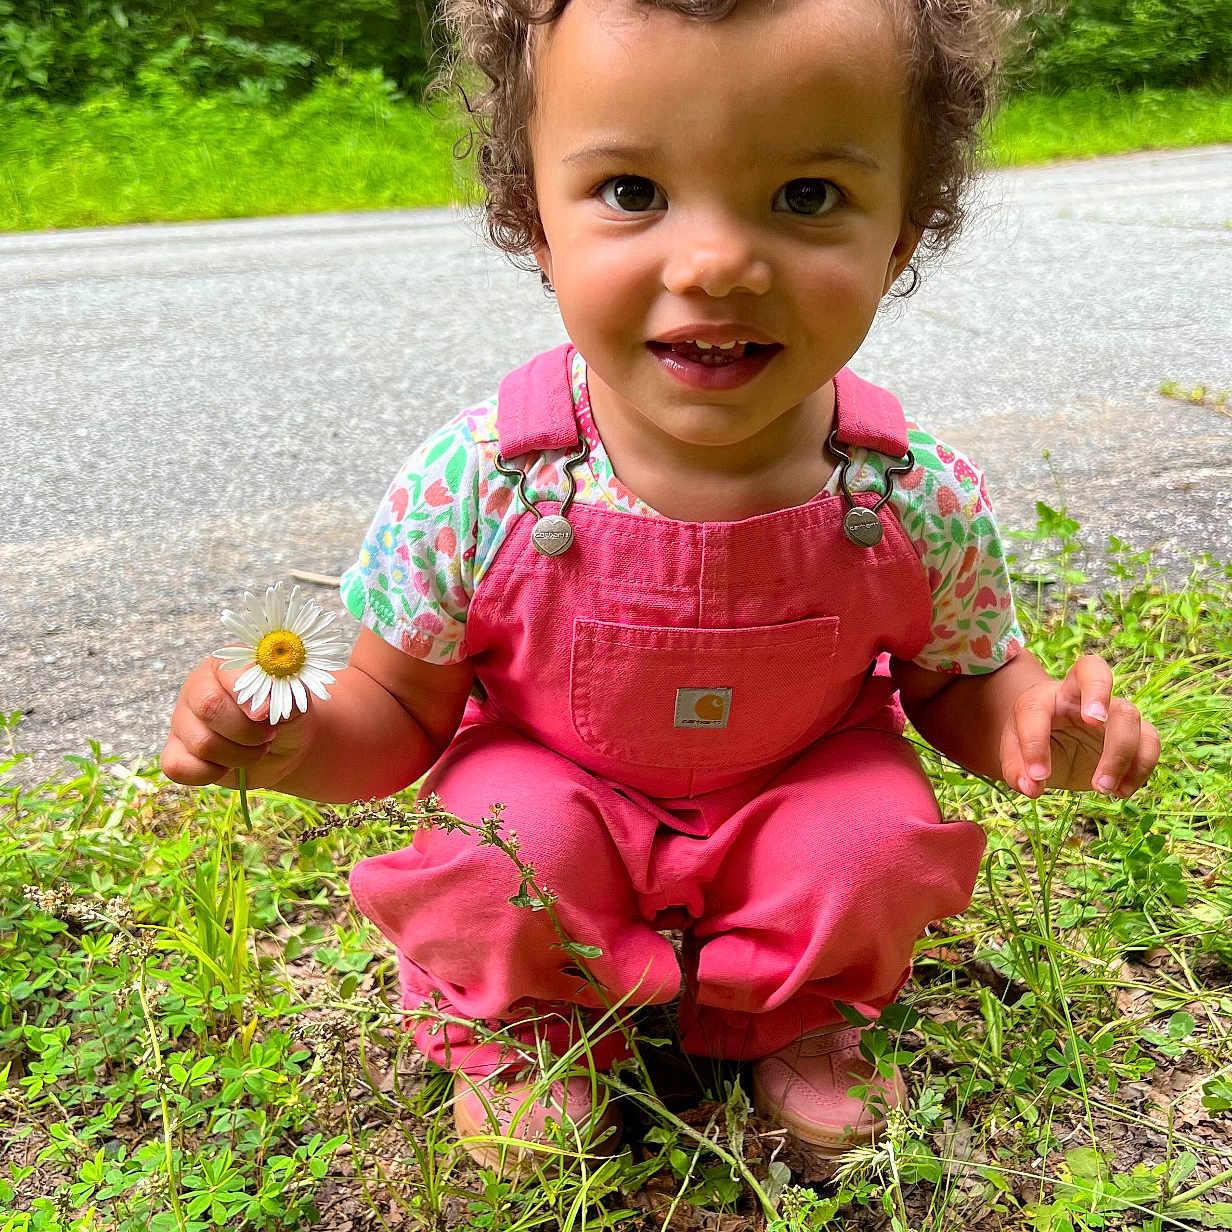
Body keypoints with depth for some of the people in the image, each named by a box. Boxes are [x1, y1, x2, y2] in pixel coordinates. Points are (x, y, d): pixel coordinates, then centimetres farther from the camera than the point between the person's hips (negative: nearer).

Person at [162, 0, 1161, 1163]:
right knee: (504, 852, -29)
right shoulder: (473, 486, -26)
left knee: (879, 843, -24)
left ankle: (793, 1014, 11)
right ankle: (517, 1031, 8)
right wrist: (301, 743, -33)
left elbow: (959, 679, -2)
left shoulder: (919, 499, -22)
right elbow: (404, 711, -10)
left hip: (797, 804, 2)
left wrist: (1029, 717, -26)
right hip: (556, 795, -1)